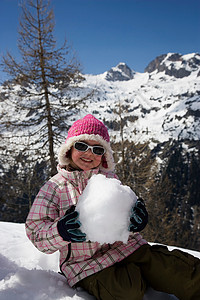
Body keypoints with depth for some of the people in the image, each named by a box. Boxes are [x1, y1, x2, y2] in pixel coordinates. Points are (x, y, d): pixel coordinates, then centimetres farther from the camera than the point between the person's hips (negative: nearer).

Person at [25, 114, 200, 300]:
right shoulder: (54, 188, 3)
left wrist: (135, 222, -12)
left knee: (183, 273, -17)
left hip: (126, 248, 3)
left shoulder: (110, 180, 12)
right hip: (86, 262, -3)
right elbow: (36, 233, -2)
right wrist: (62, 231, -24)